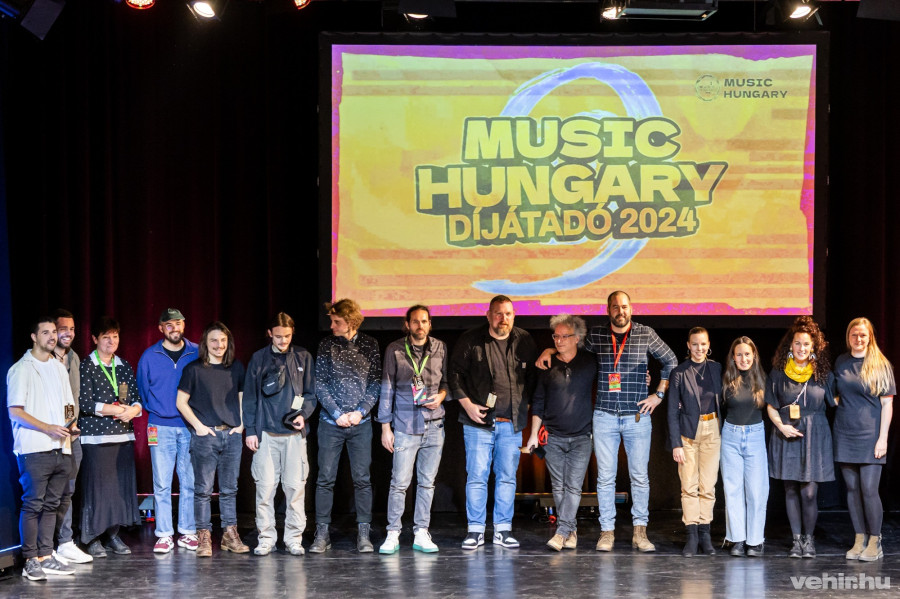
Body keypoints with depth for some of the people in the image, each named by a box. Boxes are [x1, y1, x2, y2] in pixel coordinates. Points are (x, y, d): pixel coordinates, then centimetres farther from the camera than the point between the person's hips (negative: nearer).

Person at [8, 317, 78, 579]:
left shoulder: (59, 368, 19)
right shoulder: (21, 369, -2)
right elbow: (15, 410, -9)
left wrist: (71, 425, 4)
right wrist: (48, 428, -17)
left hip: (61, 449, 6)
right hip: (34, 449, -6)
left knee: (51, 505, 8)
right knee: (32, 505, -6)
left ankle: (46, 557, 12)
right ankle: (30, 561, -3)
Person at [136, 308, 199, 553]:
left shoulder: (197, 354, 5)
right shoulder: (150, 356, 5)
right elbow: (142, 389, 14)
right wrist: (154, 410, 7)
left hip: (190, 427, 0)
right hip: (161, 427, 0)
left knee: (190, 482, 1)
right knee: (162, 484, -2)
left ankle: (188, 532, 9)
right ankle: (164, 535, 3)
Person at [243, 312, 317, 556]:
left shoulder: (303, 358, 9)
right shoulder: (258, 359, 7)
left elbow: (311, 392, 12)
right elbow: (249, 396, 8)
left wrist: (303, 414, -6)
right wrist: (250, 430, 2)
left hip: (294, 432, 0)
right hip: (266, 433, 0)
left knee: (295, 486, -1)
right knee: (265, 486, -1)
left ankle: (294, 538, 7)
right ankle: (266, 538, 7)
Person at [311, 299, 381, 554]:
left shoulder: (369, 345, 3)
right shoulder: (327, 345, 2)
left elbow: (375, 382, 3)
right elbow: (320, 383, 0)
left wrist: (360, 411, -8)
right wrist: (337, 413, -8)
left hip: (361, 423, 0)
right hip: (331, 423, 0)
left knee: (362, 478, 2)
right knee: (325, 478, 1)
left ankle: (364, 534, 8)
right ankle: (322, 534, 7)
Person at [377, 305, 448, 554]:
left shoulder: (440, 348, 8)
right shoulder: (395, 350, 1)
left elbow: (447, 380, 19)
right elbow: (387, 389, 3)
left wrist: (441, 395, -5)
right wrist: (385, 426, 0)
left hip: (434, 424, 3)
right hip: (405, 426, -3)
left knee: (427, 482, 6)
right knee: (399, 482, -5)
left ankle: (421, 534, 13)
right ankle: (393, 534, 3)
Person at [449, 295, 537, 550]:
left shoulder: (525, 342, 6)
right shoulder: (470, 340, -2)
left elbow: (534, 377, 15)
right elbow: (455, 373, 1)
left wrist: (525, 405, 6)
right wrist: (467, 404, -6)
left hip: (512, 423, 2)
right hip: (479, 420, -2)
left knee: (507, 476, 6)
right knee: (477, 476, -2)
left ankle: (503, 530, 13)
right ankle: (475, 530, 5)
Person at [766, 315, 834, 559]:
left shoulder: (823, 373, 3)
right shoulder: (778, 373, 4)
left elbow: (835, 401, 11)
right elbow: (771, 407, 7)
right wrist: (781, 426, -7)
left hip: (814, 436, -1)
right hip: (787, 436, 1)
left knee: (809, 492, -5)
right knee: (791, 490, 4)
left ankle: (809, 538, 12)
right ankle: (796, 539, 14)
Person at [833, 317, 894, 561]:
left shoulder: (880, 364, -2)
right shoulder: (841, 362, 9)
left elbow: (887, 403, -4)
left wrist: (883, 438, -9)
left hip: (870, 436, -4)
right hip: (845, 435, 4)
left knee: (869, 489, -8)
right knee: (852, 488, 6)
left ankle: (874, 542, 4)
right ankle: (860, 539, 14)